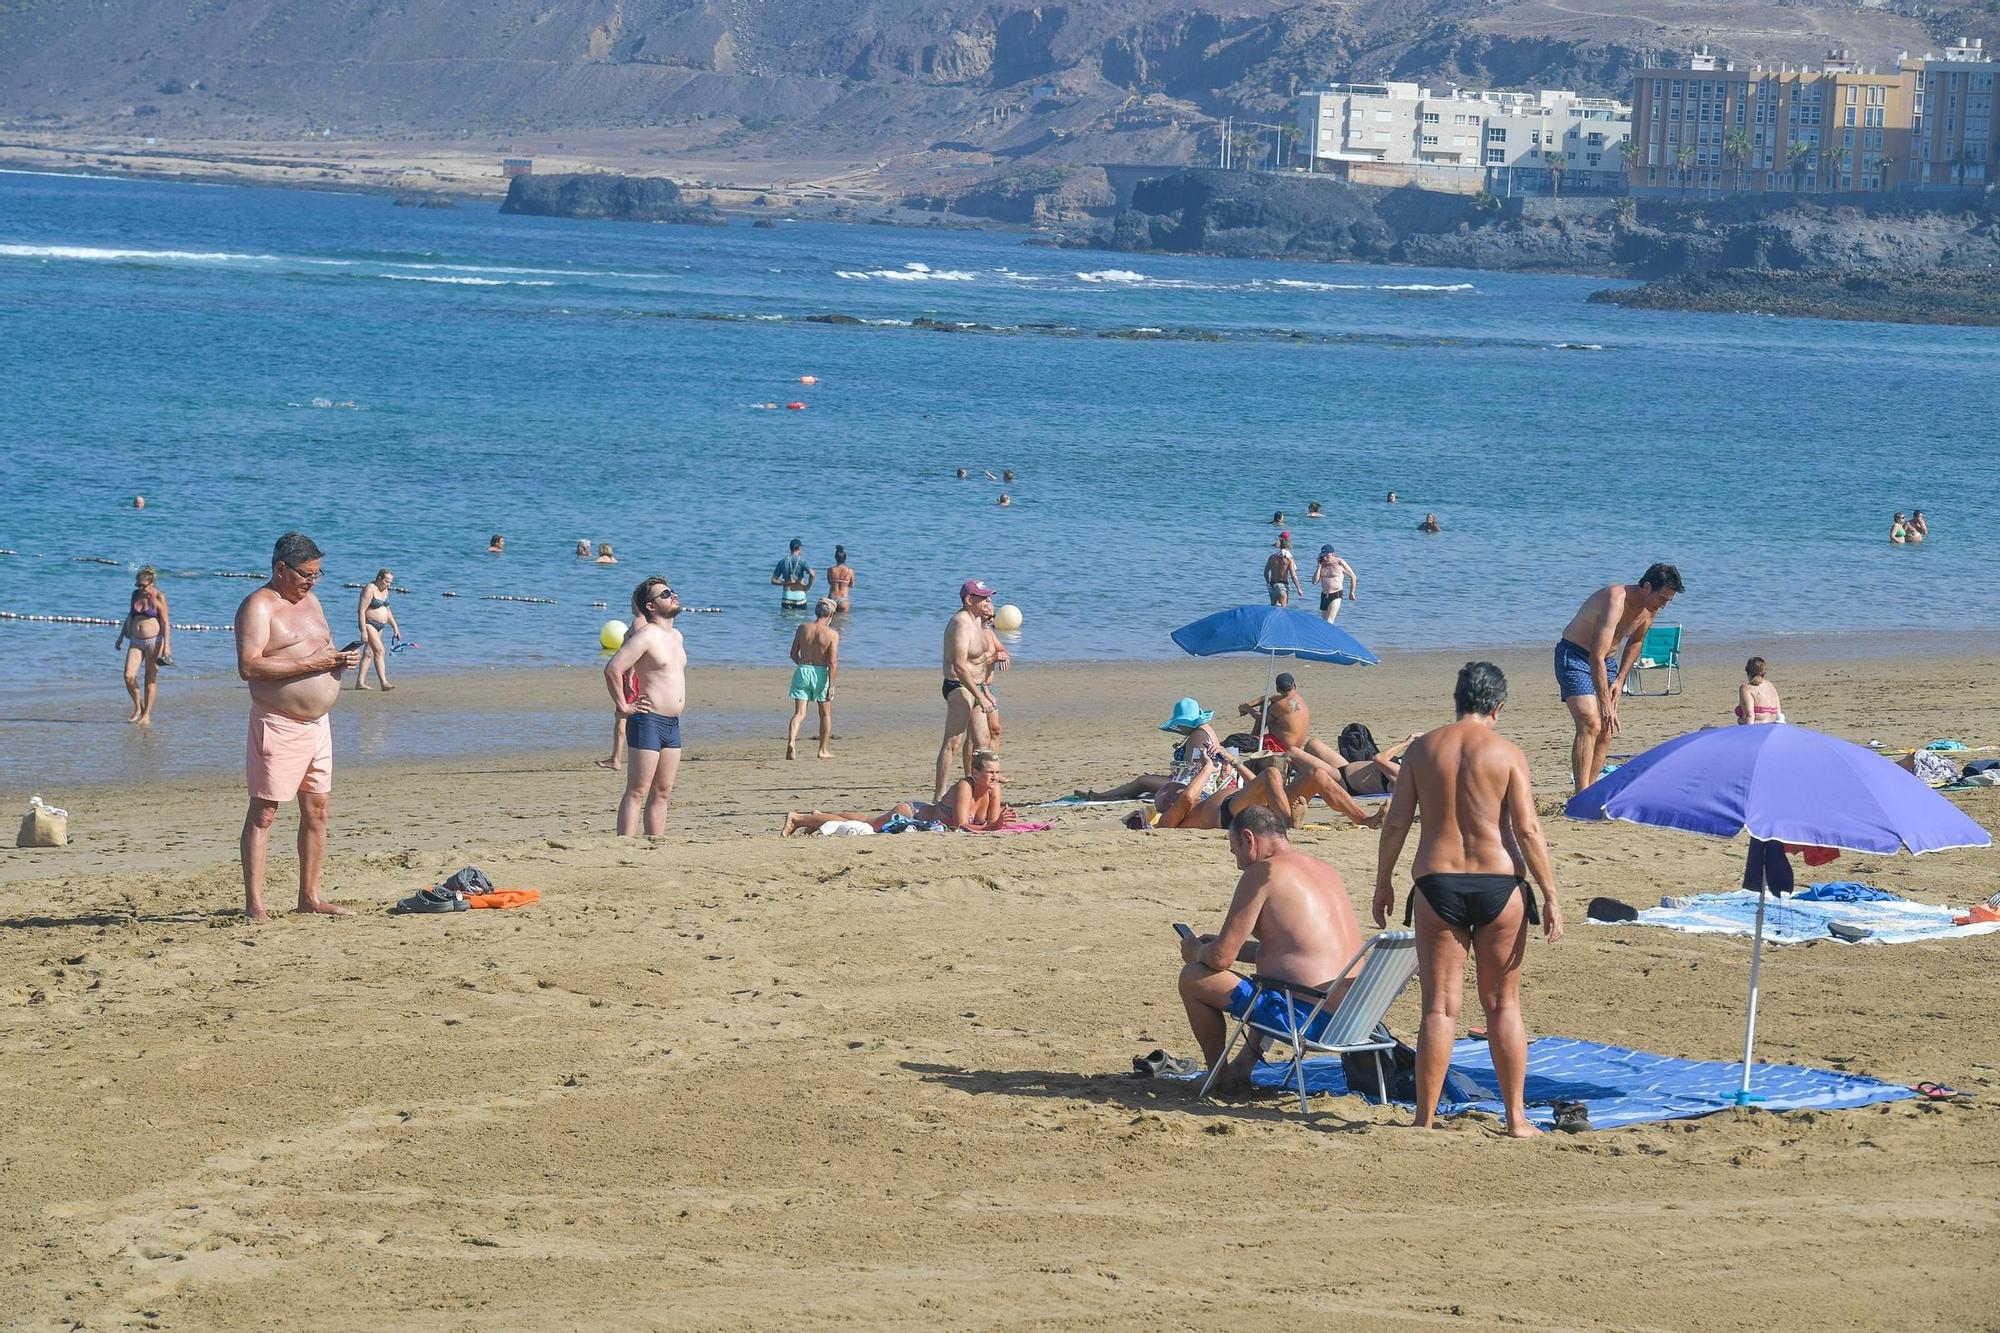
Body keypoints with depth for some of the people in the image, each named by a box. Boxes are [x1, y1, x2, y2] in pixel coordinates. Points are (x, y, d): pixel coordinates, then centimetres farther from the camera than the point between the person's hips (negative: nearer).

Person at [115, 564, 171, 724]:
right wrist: (121, 637, 22)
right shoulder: (136, 594, 10)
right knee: (129, 676, -9)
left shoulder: (159, 597, -7)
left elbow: (165, 622, -8)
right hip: (136, 641, 5)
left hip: (153, 641, -5)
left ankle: (147, 715, 6)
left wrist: (166, 645, -15)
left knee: (150, 680, 0)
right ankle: (138, 708, 10)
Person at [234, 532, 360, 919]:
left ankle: (310, 896, 19)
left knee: (317, 809, 10)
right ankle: (254, 903, -6)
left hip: (317, 723, 8)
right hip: (278, 724, -8)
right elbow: (249, 666, -22)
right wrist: (311, 663, -23)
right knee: (264, 812, -6)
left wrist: (340, 658, 1)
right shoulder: (259, 607, -11)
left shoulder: (310, 601, 16)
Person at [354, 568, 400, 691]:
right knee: (380, 651, -17)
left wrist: (395, 627, 19)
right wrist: (363, 631, -24)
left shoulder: (384, 591, 12)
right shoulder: (369, 589, -15)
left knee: (368, 653, 8)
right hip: (369, 624, -9)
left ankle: (360, 682, 11)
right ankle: (384, 682, -22)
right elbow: (361, 611, -19)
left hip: (380, 626, 9)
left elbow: (387, 610, 23)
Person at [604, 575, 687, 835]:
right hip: (648, 721, -9)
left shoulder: (676, 635, 15)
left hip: (673, 724, 9)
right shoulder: (646, 635, -12)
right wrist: (623, 707, -16)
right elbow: (612, 669, -21)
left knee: (662, 793, 10)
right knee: (637, 792, -10)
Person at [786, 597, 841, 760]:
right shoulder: (832, 634, -8)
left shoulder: (803, 629, 2)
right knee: (825, 714, 17)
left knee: (799, 713, 0)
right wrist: (831, 685, -12)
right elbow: (833, 662, -14)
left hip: (802, 672, 2)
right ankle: (823, 750, 24)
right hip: (821, 673, -2)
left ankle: (791, 742, -26)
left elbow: (794, 654, 8)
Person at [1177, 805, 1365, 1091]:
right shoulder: (1326, 870, 16)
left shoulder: (1262, 873, -9)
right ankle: (1244, 1063, 34)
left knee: (1192, 978, 5)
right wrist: (1214, 945, 34)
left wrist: (1196, 951, 15)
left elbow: (1221, 958, -9)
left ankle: (1217, 1075, 20)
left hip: (1305, 1018, -9)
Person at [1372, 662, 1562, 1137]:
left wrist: (1383, 883, 14)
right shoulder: (1507, 753, -3)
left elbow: (1396, 822, 3)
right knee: (1502, 1005, 10)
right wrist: (1550, 897, -3)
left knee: (1440, 1007, 4)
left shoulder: (1423, 748, 3)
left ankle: (1425, 1118, 3)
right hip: (1498, 883, -1)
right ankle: (1515, 1117, 13)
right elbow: (1527, 829, -7)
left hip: (1437, 884, 1)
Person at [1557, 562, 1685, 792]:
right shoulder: (1616, 601, -31)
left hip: (1606, 661, 9)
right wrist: (1606, 705, -35)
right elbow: (1596, 658, -34)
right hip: (1574, 655, -9)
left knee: (1605, 733, 4)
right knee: (1590, 725, -22)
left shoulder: (1650, 608, -5)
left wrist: (1620, 679, 7)